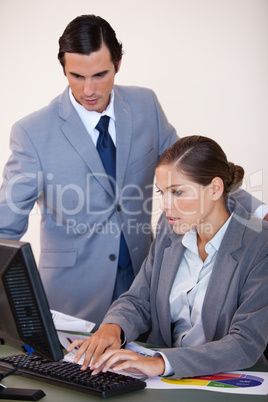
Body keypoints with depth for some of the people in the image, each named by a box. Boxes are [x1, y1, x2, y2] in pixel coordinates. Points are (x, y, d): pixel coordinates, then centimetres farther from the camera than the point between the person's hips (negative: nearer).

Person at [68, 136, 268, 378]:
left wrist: (162, 363, -32)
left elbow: (247, 344, -21)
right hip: (169, 378, 5)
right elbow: (138, 300, 9)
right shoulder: (170, 230, 5)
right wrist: (113, 327, -14)